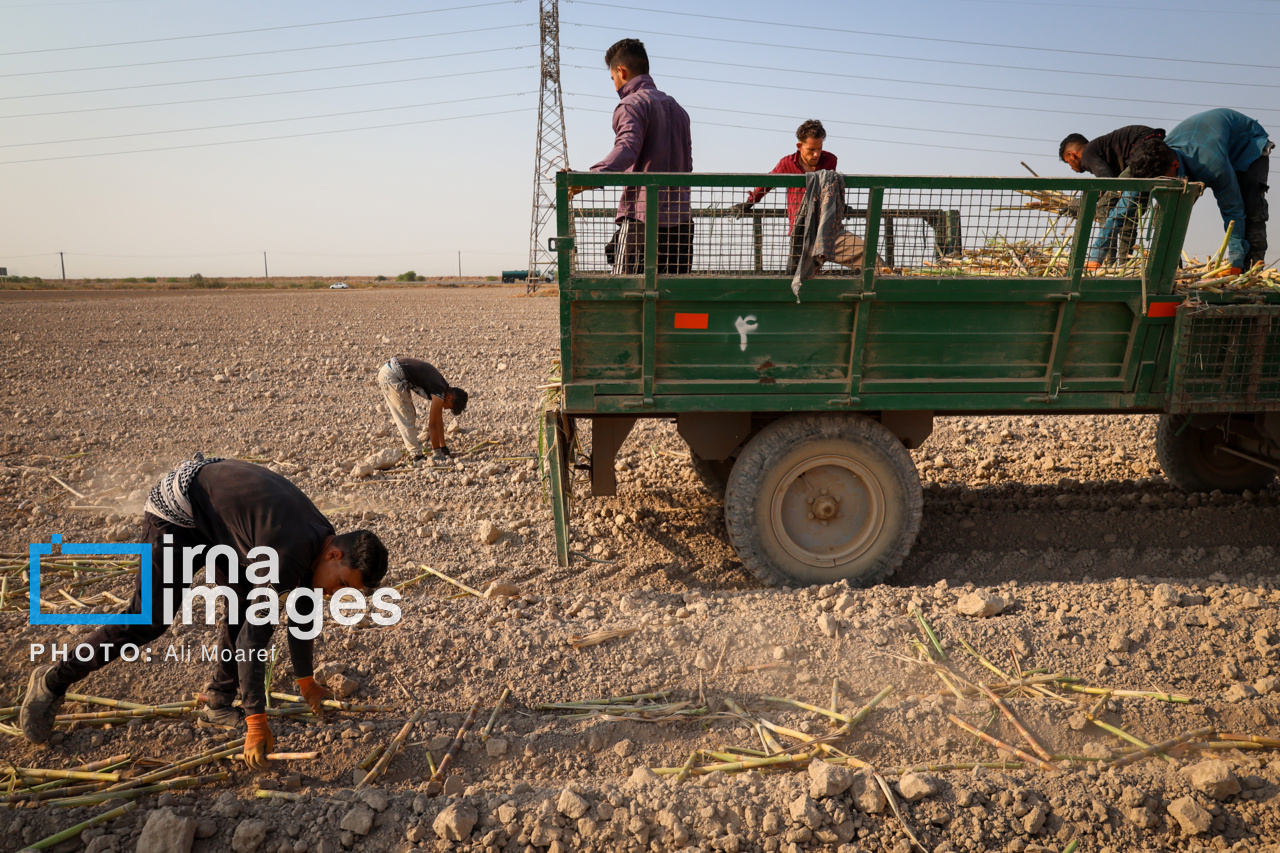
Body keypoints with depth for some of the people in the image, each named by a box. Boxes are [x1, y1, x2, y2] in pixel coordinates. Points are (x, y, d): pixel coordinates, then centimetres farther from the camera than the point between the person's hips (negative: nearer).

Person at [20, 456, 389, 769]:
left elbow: (302, 612, 9)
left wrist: (305, 680, 18)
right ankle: (54, 681, 13)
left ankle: (220, 700, 12)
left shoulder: (321, 540, -8)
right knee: (149, 619, -7)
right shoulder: (290, 552, -35)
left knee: (246, 602, 0)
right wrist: (256, 720, -29)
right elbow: (253, 635, -34)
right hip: (177, 512, -8)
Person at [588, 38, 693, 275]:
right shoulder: (677, 108, 23)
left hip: (641, 217, -7)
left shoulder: (632, 104, -3)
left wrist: (589, 178, -37)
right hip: (681, 218, 8)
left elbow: (627, 148, -23)